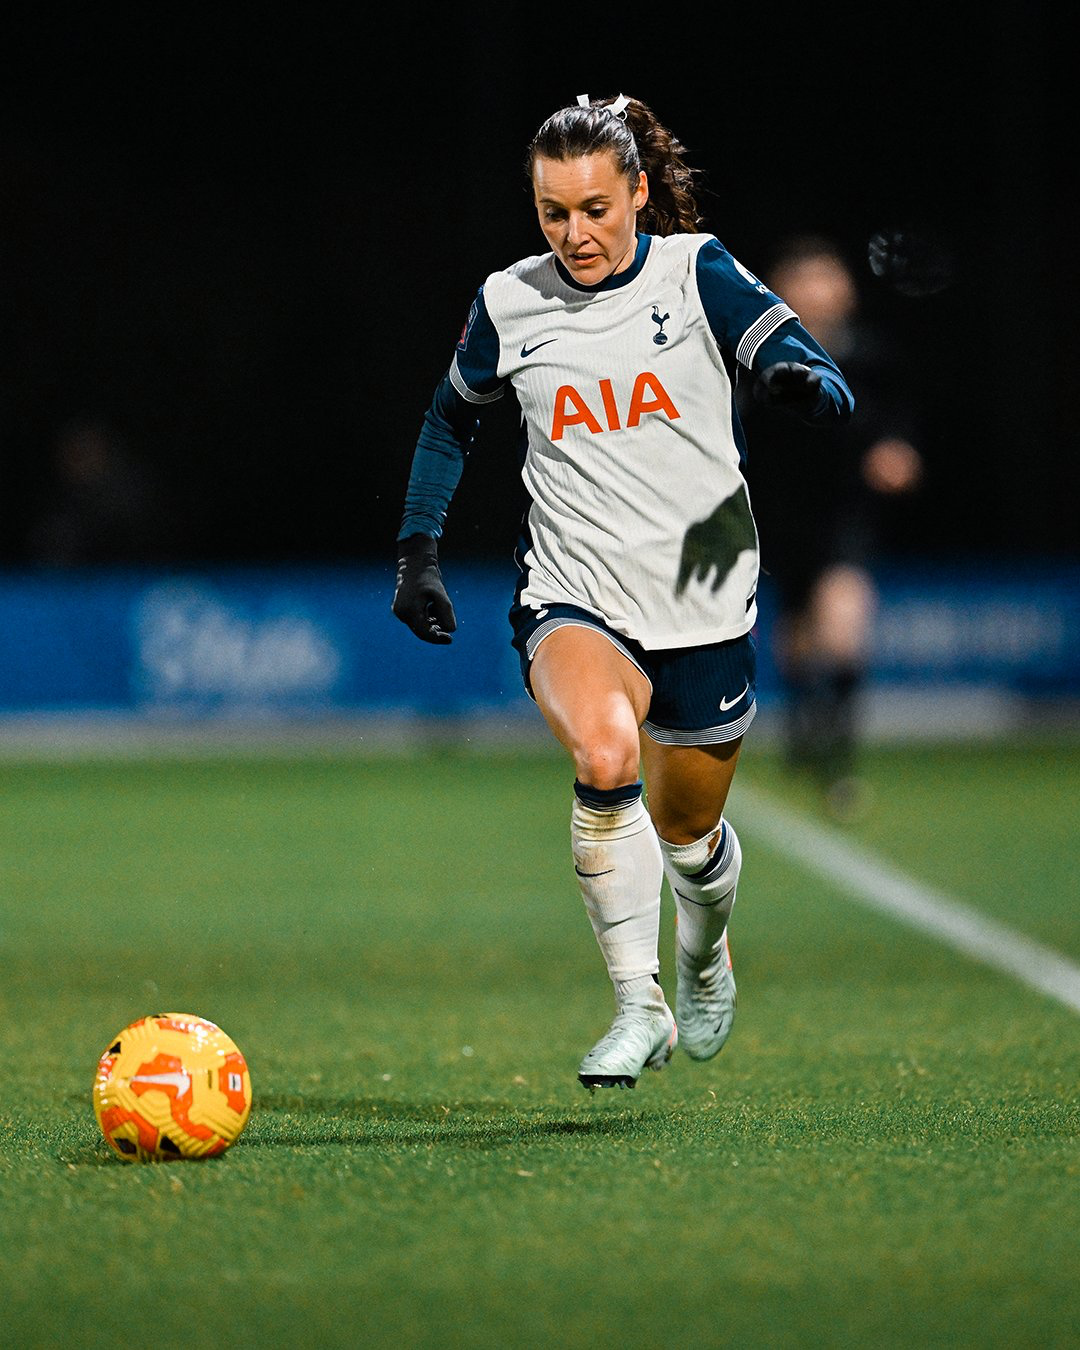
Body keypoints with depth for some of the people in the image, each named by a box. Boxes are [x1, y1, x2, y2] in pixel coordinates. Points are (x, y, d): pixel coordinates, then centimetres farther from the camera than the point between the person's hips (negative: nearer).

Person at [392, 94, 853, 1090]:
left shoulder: (696, 272, -4)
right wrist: (419, 549, 11)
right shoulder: (508, 304, 1)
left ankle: (704, 957, 48)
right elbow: (452, 416, 20)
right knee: (604, 756, -31)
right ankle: (639, 1006, -22)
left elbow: (828, 390, -12)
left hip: (702, 600, 0)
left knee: (687, 829, 12)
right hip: (573, 598, 0)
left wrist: (806, 381, -36)